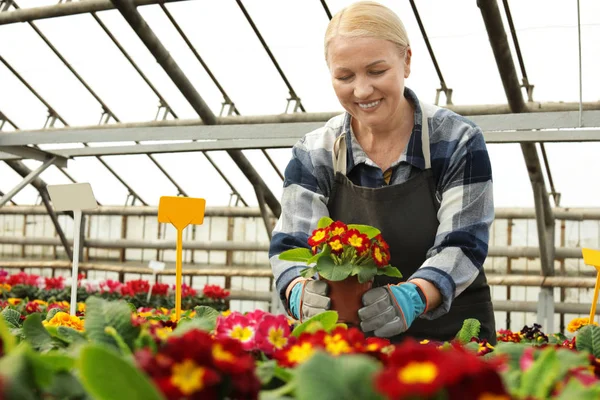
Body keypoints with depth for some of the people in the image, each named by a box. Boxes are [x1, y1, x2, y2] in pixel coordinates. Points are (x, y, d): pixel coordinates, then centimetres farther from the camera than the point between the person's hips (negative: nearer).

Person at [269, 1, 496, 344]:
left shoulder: (458, 142, -4)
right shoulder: (313, 154, 1)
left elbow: (463, 245, -11)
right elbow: (290, 247, -5)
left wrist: (412, 296, -32)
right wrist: (303, 294, -29)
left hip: (450, 336, -3)